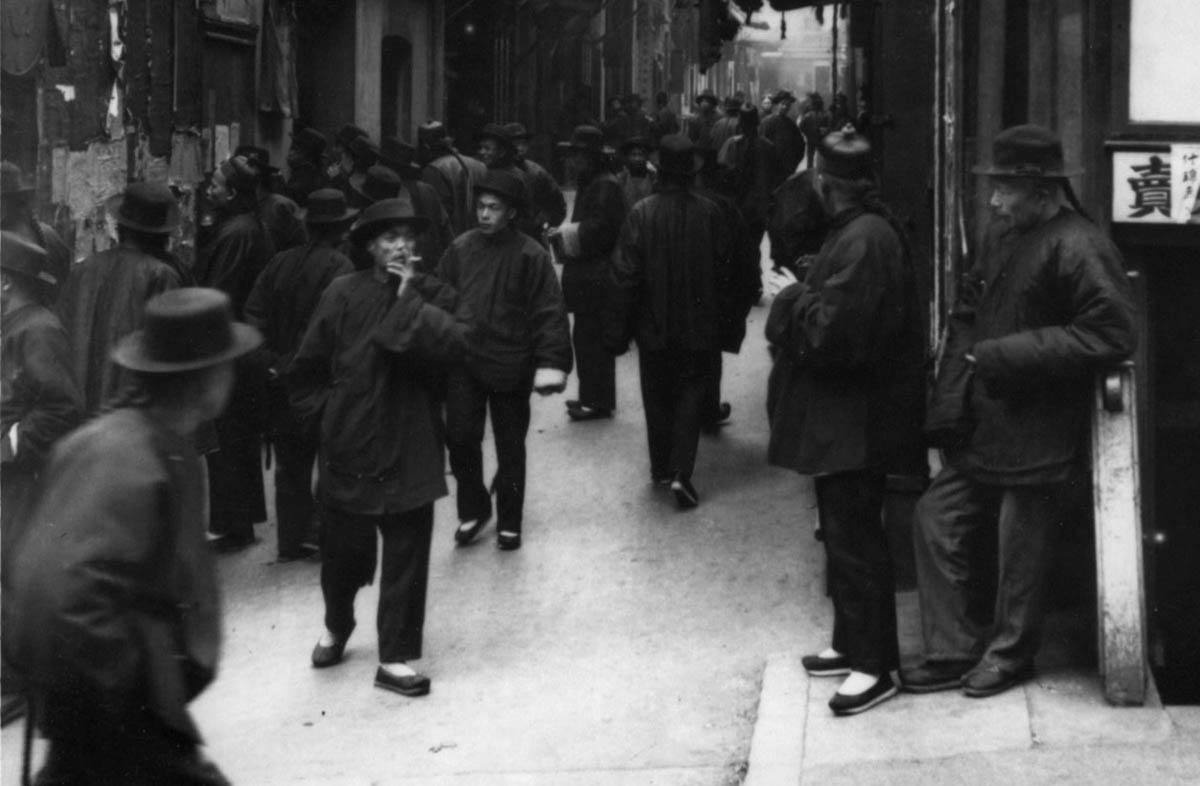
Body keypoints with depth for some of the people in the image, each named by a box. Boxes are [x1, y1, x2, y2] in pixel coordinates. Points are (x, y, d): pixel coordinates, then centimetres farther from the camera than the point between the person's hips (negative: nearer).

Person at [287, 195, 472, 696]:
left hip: (410, 452, 0)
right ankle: (336, 627, 41)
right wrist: (326, 417, 1)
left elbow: (454, 343, -19)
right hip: (349, 449, 0)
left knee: (406, 556, 1)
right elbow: (305, 370, 5)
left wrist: (409, 299, -16)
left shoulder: (434, 296, 2)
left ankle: (395, 658, 12)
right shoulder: (344, 294, -2)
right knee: (343, 552, 12)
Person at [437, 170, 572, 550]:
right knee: (460, 437, -3)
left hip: (510, 365, -2)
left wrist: (551, 362, -21)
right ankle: (473, 508, 20)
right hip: (463, 361, 2)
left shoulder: (530, 256, -9)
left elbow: (549, 313, -12)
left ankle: (509, 522, 24)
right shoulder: (460, 249, 1)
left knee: (510, 448, 8)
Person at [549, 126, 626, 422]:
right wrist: (564, 233, 9)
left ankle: (597, 401, -2)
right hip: (587, 274, 11)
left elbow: (600, 229, -22)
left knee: (591, 338, -7)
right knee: (586, 337, 14)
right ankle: (592, 397, 22)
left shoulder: (606, 186, -14)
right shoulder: (589, 183, 18)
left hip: (596, 275, -11)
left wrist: (565, 234, -15)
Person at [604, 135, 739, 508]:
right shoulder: (710, 213, -9)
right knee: (691, 395, 8)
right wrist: (724, 322, 11)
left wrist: (616, 332, -3)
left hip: (653, 326, 0)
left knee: (657, 397, 17)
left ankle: (660, 467, 28)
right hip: (698, 326, 0)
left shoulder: (641, 214, -13)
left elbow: (625, 276, -11)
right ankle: (681, 472, -6)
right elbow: (725, 271, -1)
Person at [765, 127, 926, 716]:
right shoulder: (855, 231, 11)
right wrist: (800, 294, 5)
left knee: (855, 540, -4)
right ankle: (852, 644, 30)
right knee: (843, 531, 19)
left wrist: (792, 298, -12)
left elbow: (832, 331, -27)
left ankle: (874, 667, 3)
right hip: (842, 416, 11)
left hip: (854, 419, -11)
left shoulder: (865, 241, -23)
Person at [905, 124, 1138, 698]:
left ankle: (1009, 655, 25)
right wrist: (949, 399, 1)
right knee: (936, 520, 8)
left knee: (1020, 549, 5)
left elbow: (1113, 333, -22)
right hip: (983, 429, 8)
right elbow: (969, 317, 16)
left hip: (1040, 434, -8)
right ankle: (954, 651, 19)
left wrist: (1005, 355, -21)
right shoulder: (1002, 236, 10)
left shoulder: (1078, 247, -16)